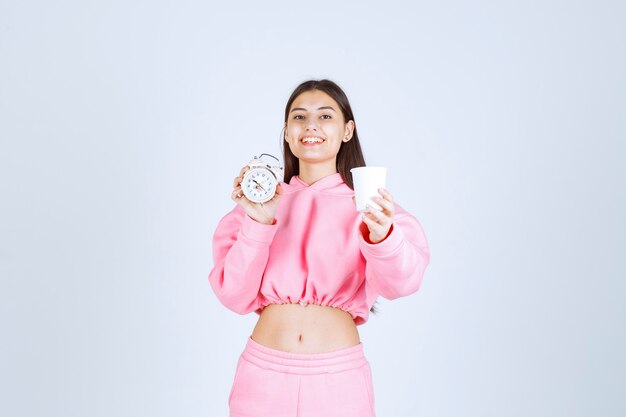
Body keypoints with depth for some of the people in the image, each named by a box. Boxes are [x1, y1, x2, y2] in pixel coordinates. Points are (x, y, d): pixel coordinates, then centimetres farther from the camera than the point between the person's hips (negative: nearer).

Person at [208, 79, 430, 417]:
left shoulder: (367, 205, -1)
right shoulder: (258, 202, 3)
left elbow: (400, 280, -19)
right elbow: (235, 295, -5)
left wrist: (382, 235, -38)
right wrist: (258, 223, -17)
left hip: (339, 376, -1)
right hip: (263, 373, 1)